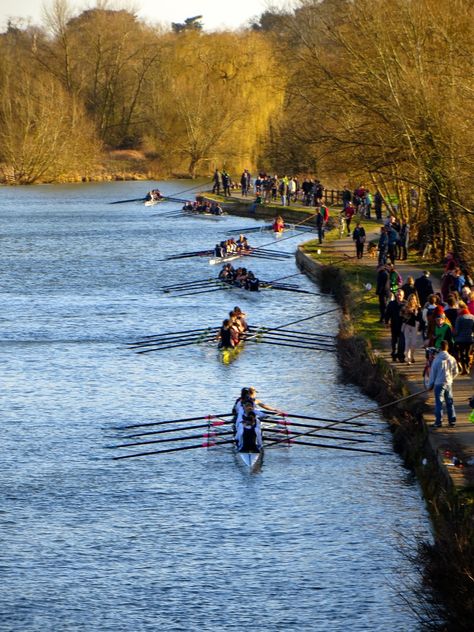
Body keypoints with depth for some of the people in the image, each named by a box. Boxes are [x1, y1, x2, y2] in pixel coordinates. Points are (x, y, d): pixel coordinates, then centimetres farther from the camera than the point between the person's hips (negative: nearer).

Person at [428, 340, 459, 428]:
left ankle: (438, 421, 2)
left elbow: (432, 373, -6)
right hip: (449, 384, 3)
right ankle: (452, 420, 16)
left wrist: (430, 385, 4)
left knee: (439, 403, 2)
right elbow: (456, 372, 6)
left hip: (439, 384, -3)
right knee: (450, 402, 13)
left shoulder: (437, 359, -13)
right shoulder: (452, 359, -5)